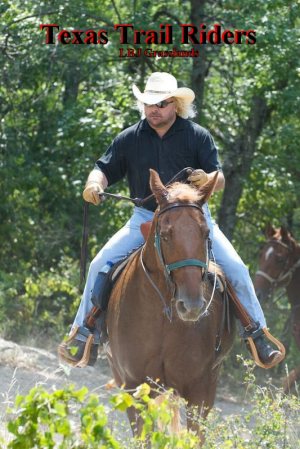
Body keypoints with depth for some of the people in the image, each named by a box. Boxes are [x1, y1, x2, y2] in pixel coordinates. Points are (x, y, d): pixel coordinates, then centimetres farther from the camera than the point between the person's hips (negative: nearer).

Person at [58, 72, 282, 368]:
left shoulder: (197, 136, -3)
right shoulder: (130, 139, 2)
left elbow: (220, 180, -5)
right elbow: (105, 169, 4)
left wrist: (209, 179, -30)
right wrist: (94, 184, -21)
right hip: (146, 218, 1)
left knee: (236, 270, -13)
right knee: (101, 265, -16)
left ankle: (258, 336, 2)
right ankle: (85, 336, -6)